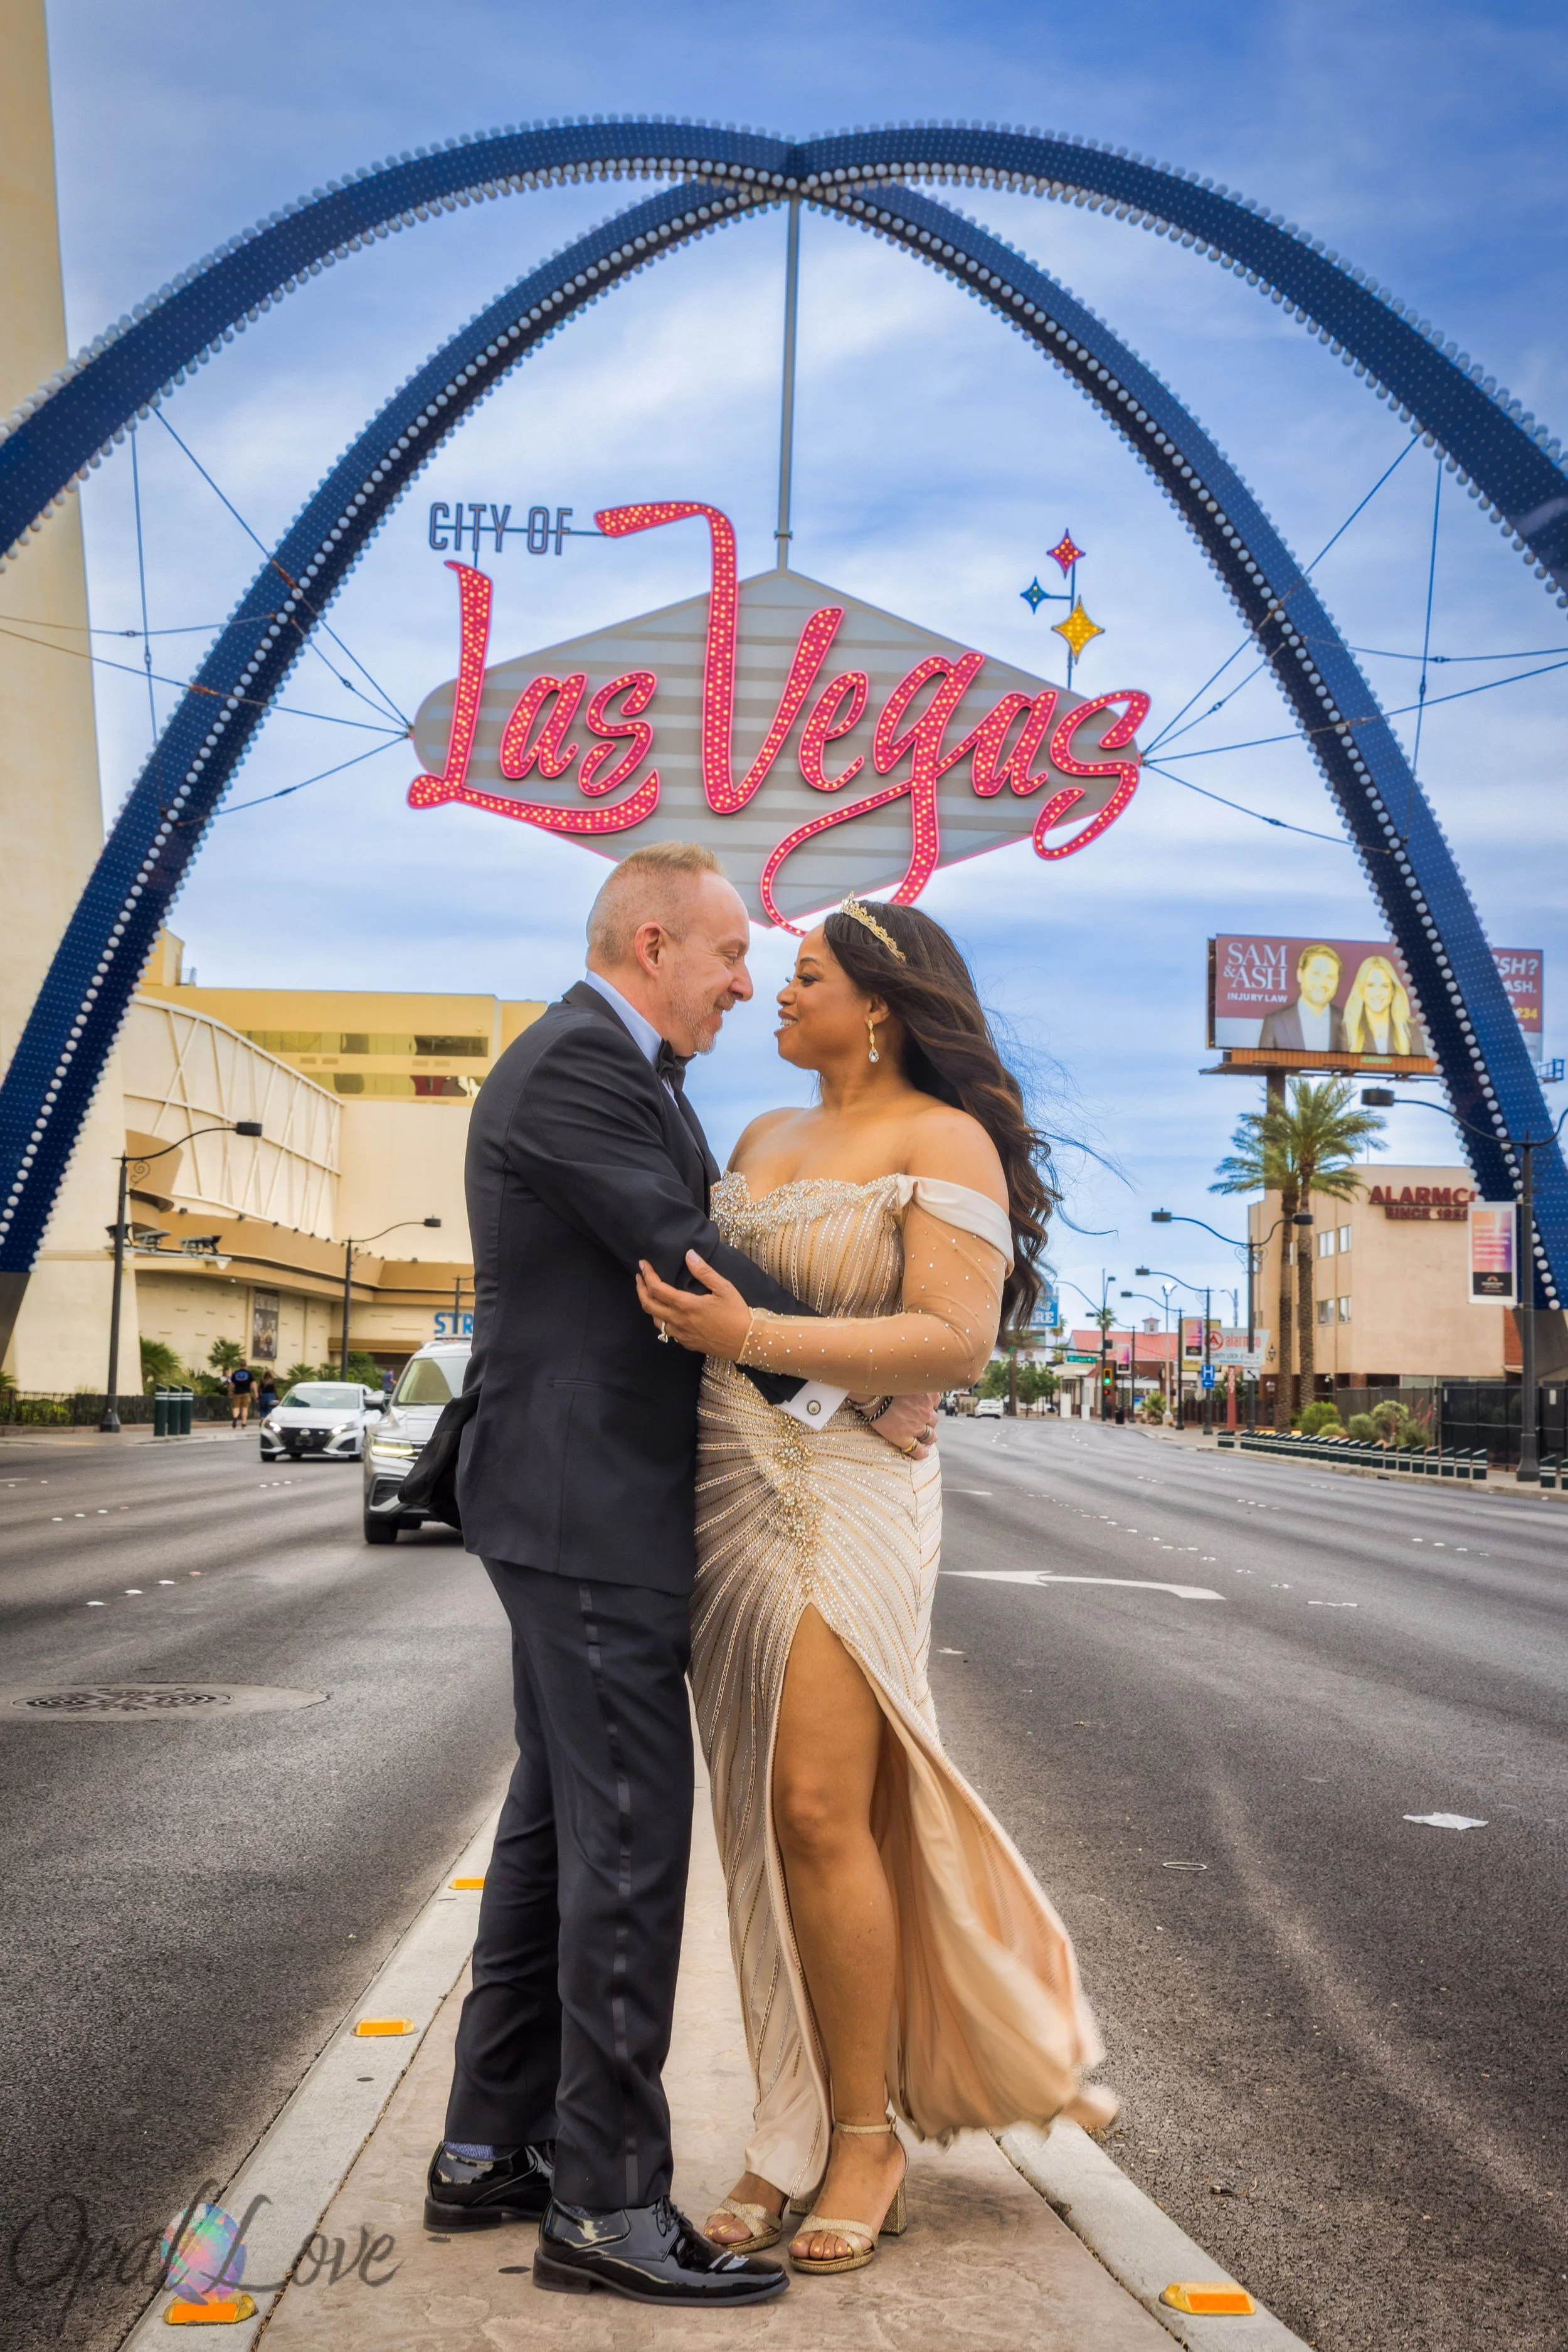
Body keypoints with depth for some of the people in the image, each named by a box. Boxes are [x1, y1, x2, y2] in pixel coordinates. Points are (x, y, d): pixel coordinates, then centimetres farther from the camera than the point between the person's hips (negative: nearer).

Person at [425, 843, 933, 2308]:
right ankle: (606, 2205, 1)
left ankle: (492, 2149, 24)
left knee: (559, 1820, 15)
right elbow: (690, 1265, -20)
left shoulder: (633, 1077, 17)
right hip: (583, 1510, -11)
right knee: (628, 1836, -7)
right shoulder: (572, 1073, -16)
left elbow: (700, 1241, 18)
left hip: (586, 1508, 11)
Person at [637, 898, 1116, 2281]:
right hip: (727, 1495, 7)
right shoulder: (763, 1140, 17)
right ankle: (795, 2140, 15)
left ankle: (867, 2139, 4)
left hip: (847, 1501, -6)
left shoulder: (945, 1141, -4)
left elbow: (958, 1341, -16)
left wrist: (753, 1338, -21)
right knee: (762, 1824, 6)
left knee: (820, 1812, -11)